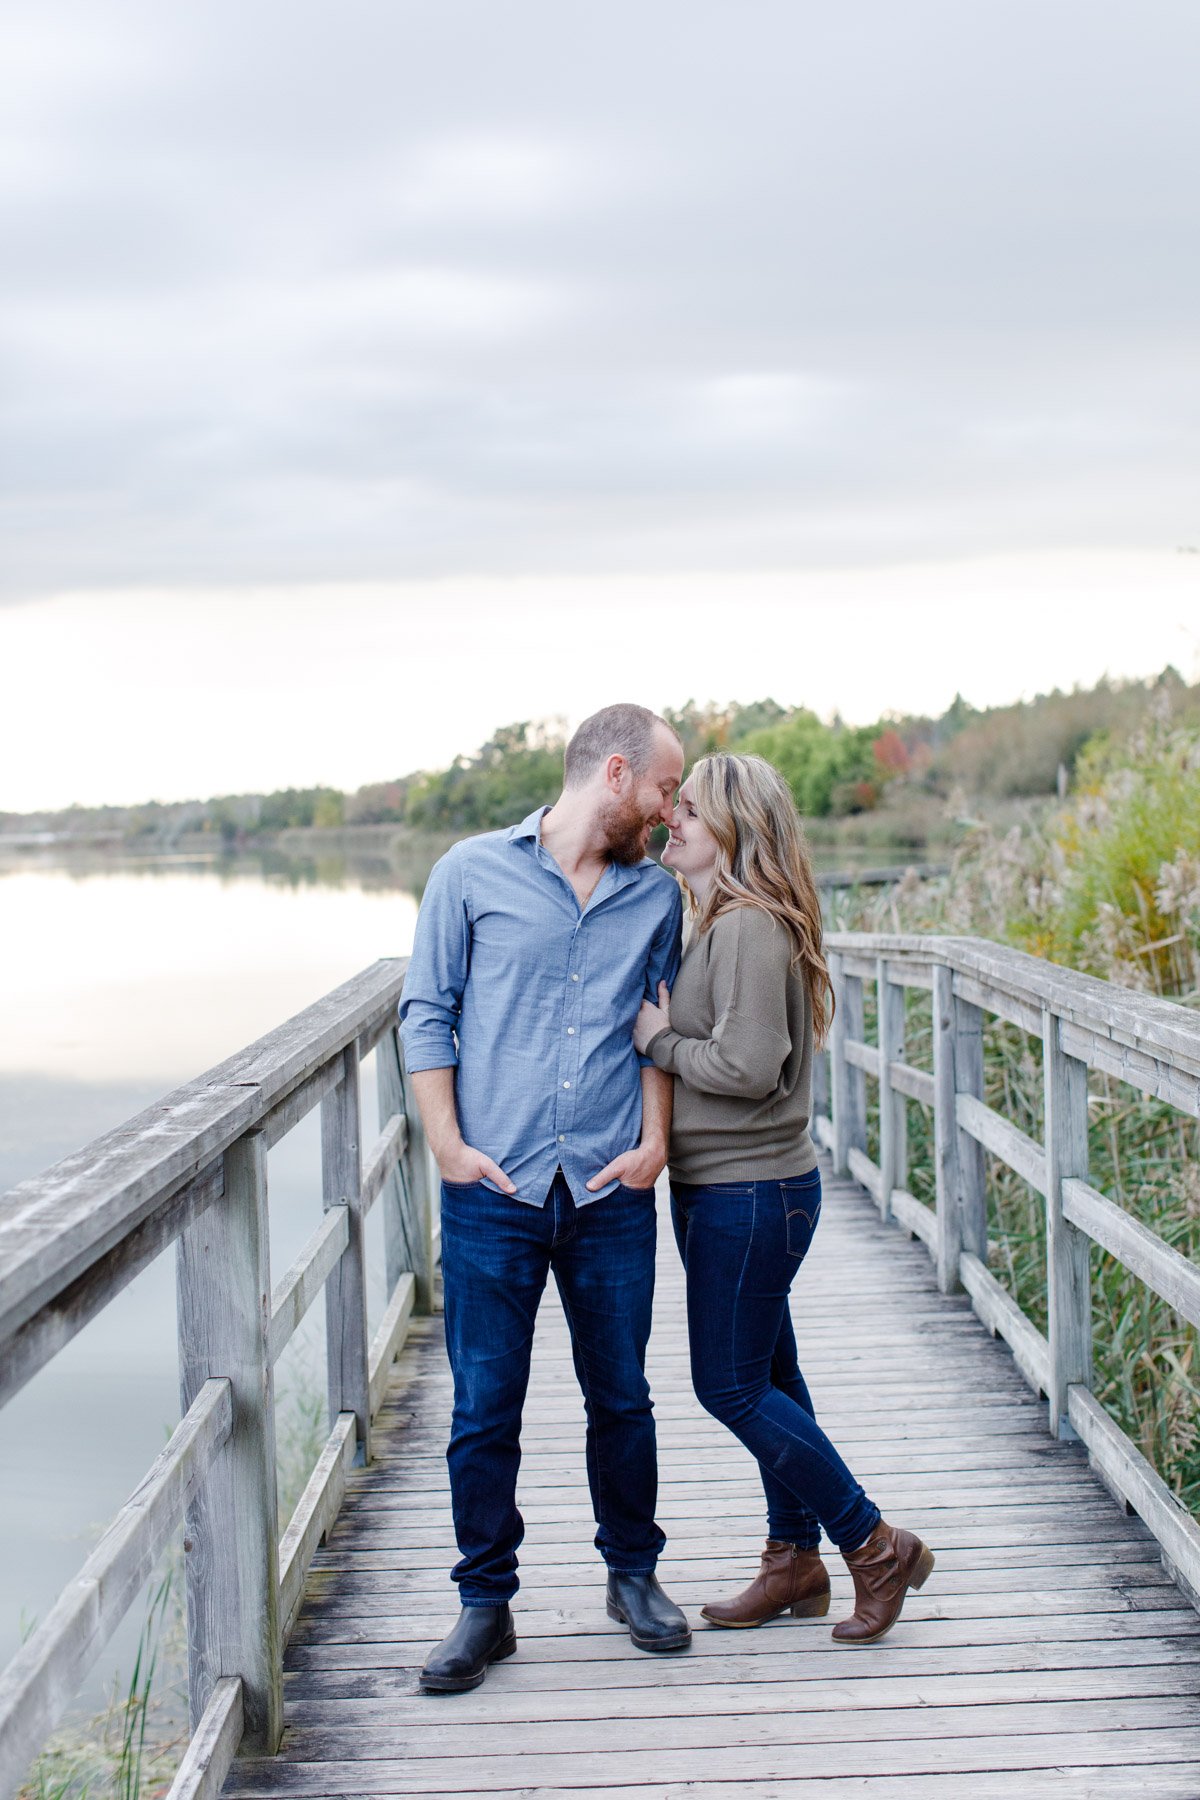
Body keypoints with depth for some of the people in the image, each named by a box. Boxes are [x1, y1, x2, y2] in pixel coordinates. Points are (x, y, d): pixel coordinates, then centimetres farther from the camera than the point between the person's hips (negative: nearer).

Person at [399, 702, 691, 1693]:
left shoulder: (656, 895, 11)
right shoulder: (474, 872, 1)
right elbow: (428, 1012, 2)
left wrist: (655, 1138, 1)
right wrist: (448, 1144, -6)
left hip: (612, 1194, 3)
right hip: (493, 1191, -2)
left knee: (622, 1398, 11)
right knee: (484, 1409, 2)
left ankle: (634, 1574, 30)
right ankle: (486, 1605, 16)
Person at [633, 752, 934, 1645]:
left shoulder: (751, 927, -19)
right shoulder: (716, 924, 12)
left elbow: (747, 1066, -25)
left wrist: (659, 1042, -14)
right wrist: (657, 1031, 0)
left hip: (752, 1190, -10)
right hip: (718, 1186, 10)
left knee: (731, 1385, -3)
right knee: (767, 1379, 15)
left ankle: (877, 1546, 7)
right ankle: (796, 1562, 26)